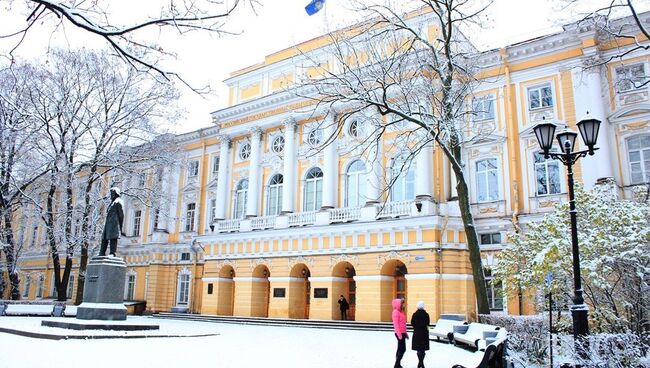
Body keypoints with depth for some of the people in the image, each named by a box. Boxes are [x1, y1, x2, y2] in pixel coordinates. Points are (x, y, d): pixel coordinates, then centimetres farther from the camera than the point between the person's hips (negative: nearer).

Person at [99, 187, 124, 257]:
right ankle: (102, 253, 8)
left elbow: (121, 214, -7)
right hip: (108, 223, 9)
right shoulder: (112, 202, 25)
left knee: (113, 238, -11)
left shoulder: (118, 201, -1)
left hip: (114, 223, -9)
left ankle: (113, 253, -13)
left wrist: (120, 225, -11)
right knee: (104, 238, 6)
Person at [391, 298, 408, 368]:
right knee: (402, 349, -9)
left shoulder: (401, 312, 16)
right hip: (399, 333, -10)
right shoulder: (396, 312, -13)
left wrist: (405, 333, 21)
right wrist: (399, 334, -23)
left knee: (400, 349, 11)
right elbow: (396, 323, -19)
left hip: (402, 333, 10)